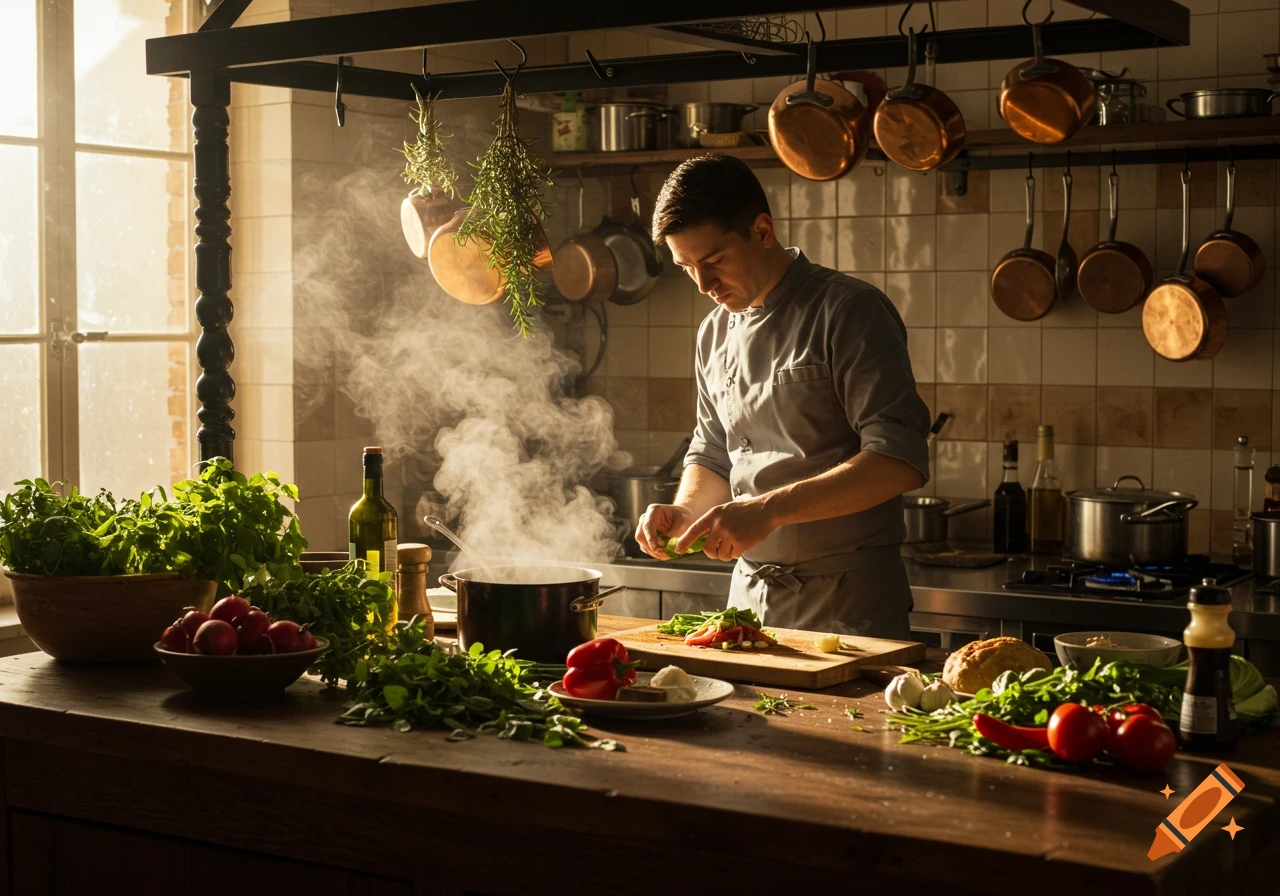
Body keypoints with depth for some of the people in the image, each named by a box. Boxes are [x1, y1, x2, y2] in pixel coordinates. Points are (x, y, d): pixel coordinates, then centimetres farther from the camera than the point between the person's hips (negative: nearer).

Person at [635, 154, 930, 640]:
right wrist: (685, 512, -2)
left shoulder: (849, 311, -11)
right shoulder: (715, 333, 10)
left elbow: (900, 461, -20)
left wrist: (769, 509, -26)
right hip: (751, 594, 6)